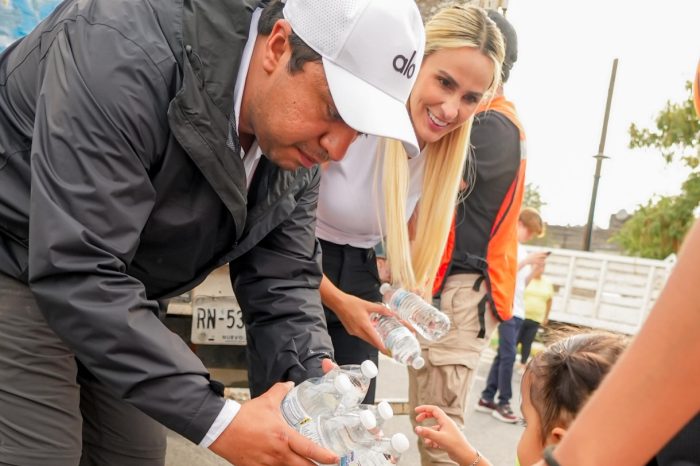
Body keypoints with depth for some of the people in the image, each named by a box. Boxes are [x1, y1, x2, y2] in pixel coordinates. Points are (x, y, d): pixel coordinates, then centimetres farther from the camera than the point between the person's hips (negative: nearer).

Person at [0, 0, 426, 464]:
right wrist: (217, 420, -37)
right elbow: (76, 272, -37)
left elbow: (281, 279, -7)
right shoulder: (125, 56, -34)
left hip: (112, 291, 7)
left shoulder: (298, 136, -10)